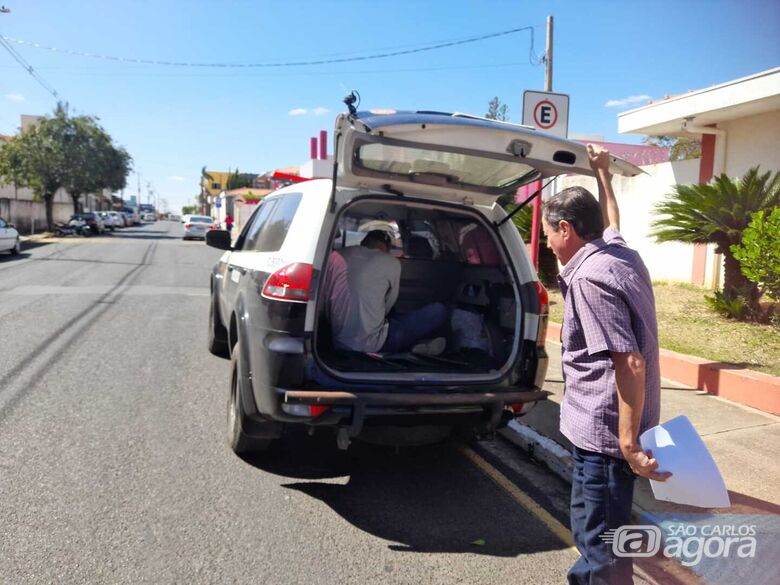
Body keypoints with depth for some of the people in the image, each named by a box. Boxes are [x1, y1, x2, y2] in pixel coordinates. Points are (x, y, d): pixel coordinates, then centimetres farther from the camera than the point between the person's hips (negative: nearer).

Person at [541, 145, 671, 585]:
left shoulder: (589, 277, -22)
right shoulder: (620, 251, 5)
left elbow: (631, 363, -28)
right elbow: (611, 222, 31)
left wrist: (629, 441, -25)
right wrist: (602, 173, 42)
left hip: (605, 428, -10)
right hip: (612, 424, 10)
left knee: (599, 535, 2)